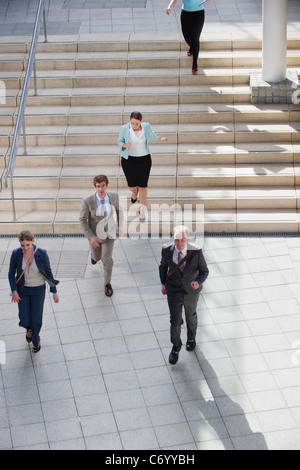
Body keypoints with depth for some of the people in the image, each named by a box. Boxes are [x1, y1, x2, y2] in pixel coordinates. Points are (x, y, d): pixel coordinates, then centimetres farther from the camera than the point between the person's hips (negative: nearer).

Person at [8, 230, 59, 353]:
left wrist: (54, 292, -3)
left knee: (36, 320, 3)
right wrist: (14, 291, -15)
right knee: (25, 321, 0)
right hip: (23, 290, 1)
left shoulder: (41, 254, -20)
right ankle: (29, 329, 40)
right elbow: (11, 274, -4)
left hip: (38, 289, -1)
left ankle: (36, 340, 36)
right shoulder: (16, 254, -16)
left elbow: (48, 273, -8)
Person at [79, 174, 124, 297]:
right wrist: (91, 237, -25)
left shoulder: (113, 196, -19)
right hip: (94, 233, 0)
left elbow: (118, 209, 2)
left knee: (107, 259, -10)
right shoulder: (88, 202, -29)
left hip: (109, 233, 0)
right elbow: (82, 220, -18)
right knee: (97, 257, 22)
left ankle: (107, 283, 17)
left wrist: (120, 226, -8)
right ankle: (95, 253, 63)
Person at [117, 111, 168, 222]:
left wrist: (159, 139, 30)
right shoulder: (124, 128, -13)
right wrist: (125, 145, -22)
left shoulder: (146, 126, -11)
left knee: (143, 185, 0)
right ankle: (134, 192, 45)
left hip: (144, 160, 0)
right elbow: (119, 142, 1)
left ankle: (142, 210, 13)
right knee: (132, 186, 6)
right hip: (129, 160, 0)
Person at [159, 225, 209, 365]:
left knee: (191, 316, 24)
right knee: (175, 321, 0)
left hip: (191, 291, 0)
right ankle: (176, 347, 27)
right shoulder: (167, 250, -19)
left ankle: (191, 337, 55)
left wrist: (198, 282, -33)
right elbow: (163, 266, 2)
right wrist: (163, 283, 8)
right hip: (174, 291, 0)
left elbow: (204, 271, -13)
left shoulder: (196, 252, -24)